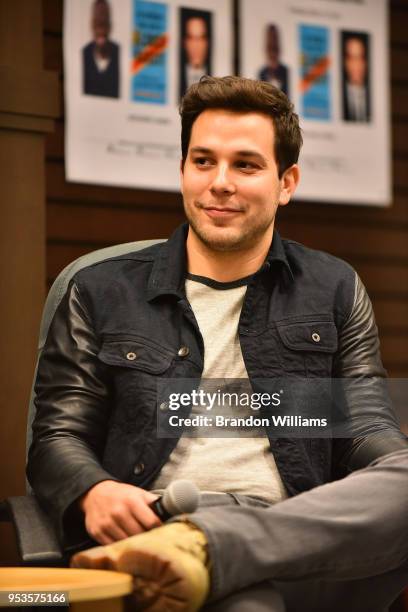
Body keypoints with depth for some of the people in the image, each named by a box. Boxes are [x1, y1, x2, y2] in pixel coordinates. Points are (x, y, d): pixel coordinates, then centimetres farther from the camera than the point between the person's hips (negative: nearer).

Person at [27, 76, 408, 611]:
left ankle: (197, 548, -40)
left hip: (304, 537, 5)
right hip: (155, 525, -4)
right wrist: (94, 493, -15)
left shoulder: (335, 291, 18)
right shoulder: (101, 293, 14)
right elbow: (58, 436, 10)